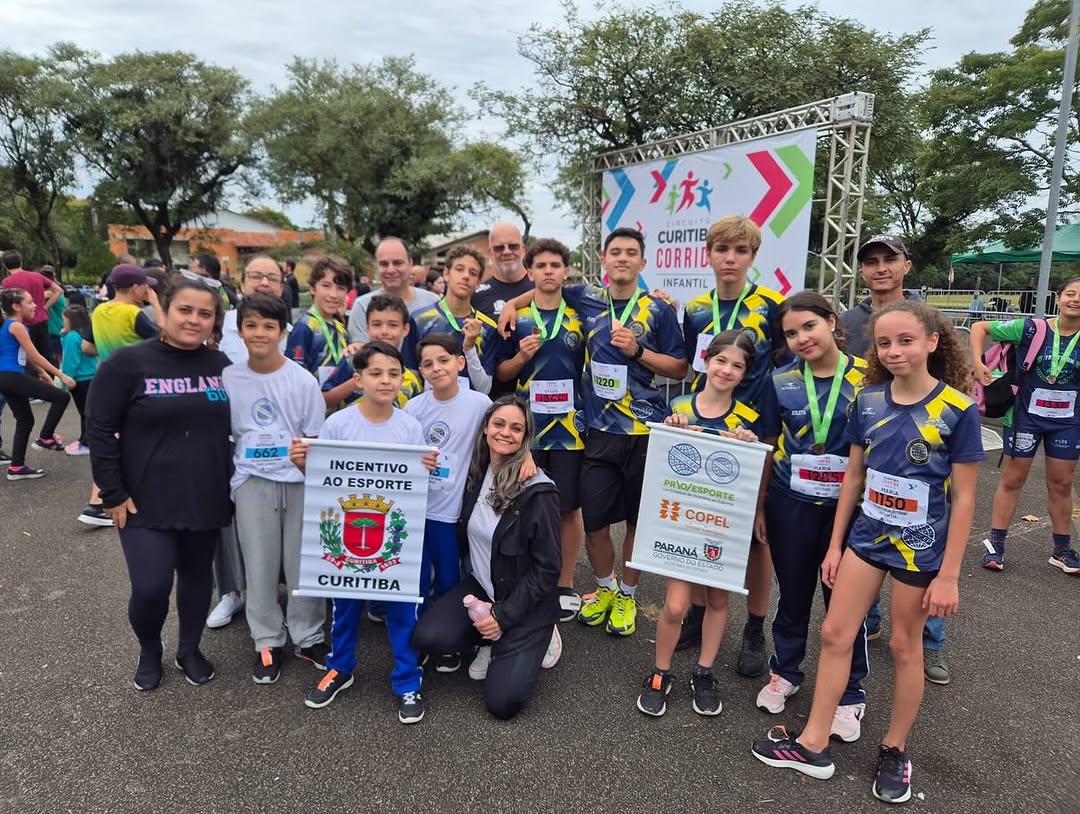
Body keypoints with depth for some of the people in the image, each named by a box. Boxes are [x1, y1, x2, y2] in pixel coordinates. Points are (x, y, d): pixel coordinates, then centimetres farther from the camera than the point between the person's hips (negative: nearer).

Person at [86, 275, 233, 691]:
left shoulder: (222, 366, 2)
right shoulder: (128, 362, -9)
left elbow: (237, 429, 11)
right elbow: (99, 430, -7)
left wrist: (234, 484, 7)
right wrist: (113, 494, -9)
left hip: (206, 499, 3)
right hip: (146, 501, -3)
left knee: (197, 576, 14)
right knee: (150, 587, -6)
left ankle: (189, 650, 37)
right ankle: (149, 651, 26)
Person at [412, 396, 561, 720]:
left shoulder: (538, 492, -19)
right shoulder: (475, 475, -3)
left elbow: (547, 568, -16)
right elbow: (464, 538, 8)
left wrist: (504, 616, -16)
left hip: (525, 602, -5)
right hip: (480, 588, 5)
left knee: (502, 702, -12)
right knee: (426, 637, -20)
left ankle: (536, 639, 14)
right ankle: (493, 642, 7)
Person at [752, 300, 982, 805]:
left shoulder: (957, 409, -14)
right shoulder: (868, 400, -3)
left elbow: (964, 498, -10)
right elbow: (853, 476, 4)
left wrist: (949, 574, -11)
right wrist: (835, 544, 6)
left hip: (920, 546, -4)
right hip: (867, 535, 4)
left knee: (903, 646, 12)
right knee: (834, 634, 6)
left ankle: (894, 751, 33)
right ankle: (813, 745, 21)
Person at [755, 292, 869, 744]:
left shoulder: (866, 377, -8)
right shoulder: (781, 381, -1)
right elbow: (768, 447, 5)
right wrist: (759, 507, 5)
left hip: (848, 505, -2)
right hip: (791, 503, 2)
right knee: (793, 593, 16)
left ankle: (850, 693, 30)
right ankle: (785, 672, 38)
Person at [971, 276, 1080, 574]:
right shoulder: (1031, 328, -12)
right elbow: (980, 327, -6)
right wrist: (977, 362, -17)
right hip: (1026, 415, -2)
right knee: (1012, 479, 6)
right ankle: (996, 545, 15)